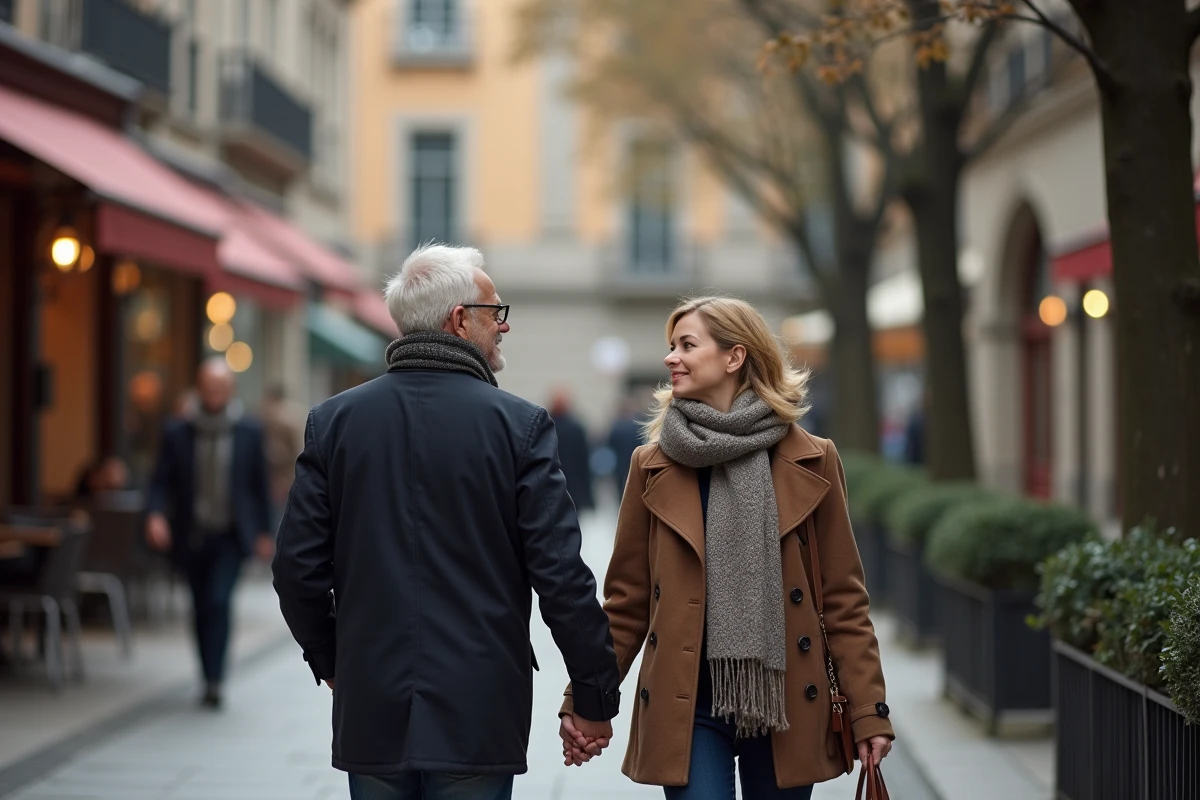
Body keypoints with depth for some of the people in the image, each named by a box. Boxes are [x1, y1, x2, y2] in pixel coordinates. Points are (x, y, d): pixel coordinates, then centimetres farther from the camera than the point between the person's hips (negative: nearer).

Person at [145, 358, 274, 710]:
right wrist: (156, 514, -18)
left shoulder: (249, 433, 1)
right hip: (192, 536, 2)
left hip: (230, 538, -2)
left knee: (219, 601, -18)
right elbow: (161, 481, 1)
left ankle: (214, 681, -17)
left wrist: (264, 532, 8)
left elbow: (260, 485, 7)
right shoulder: (177, 433, 1)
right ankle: (209, 678, 22)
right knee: (202, 609, 10)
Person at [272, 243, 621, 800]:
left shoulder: (333, 420, 2)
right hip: (478, 713, -3)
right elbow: (561, 575, -10)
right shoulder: (520, 425, -7)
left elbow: (297, 566, 3)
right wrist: (595, 697, 0)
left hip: (370, 712, 3)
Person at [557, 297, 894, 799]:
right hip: (687, 707, 0)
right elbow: (626, 600, 7)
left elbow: (843, 598, 3)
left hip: (785, 706, 0)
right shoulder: (653, 465, 4)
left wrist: (867, 711, -2)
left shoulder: (811, 462, 2)